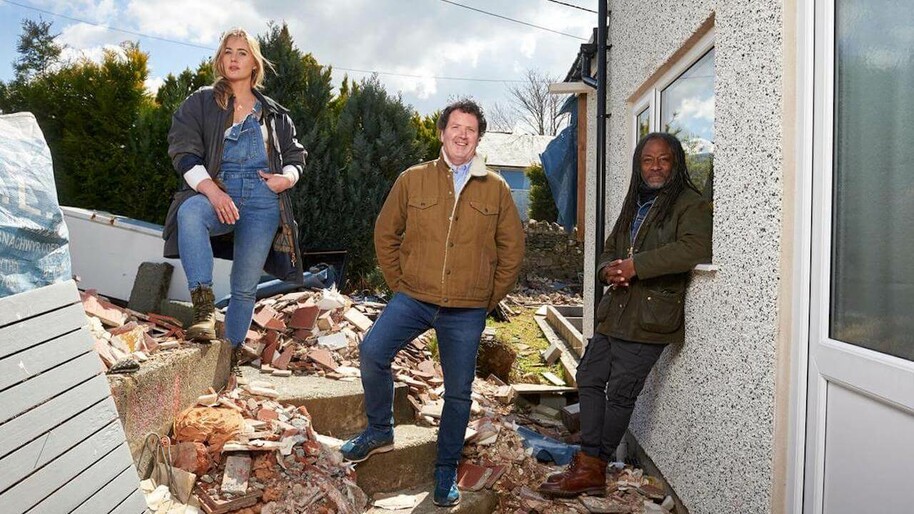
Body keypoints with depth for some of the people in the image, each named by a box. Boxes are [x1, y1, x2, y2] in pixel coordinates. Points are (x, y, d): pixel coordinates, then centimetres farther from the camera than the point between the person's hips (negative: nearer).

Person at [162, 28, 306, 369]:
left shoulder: (274, 114, 18)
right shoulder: (201, 103, 10)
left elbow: (295, 155, 24)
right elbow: (183, 151, -1)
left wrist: (287, 177, -1)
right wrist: (211, 191, -18)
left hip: (262, 203, 2)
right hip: (217, 194, -1)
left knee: (245, 287, 0)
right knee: (190, 211, -38)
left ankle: (231, 357, 14)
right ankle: (204, 309, -39)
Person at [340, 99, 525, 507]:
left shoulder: (496, 188, 2)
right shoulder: (413, 179, 1)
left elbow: (512, 249, 7)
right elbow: (385, 233, 9)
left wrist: (491, 297, 4)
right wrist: (398, 283, 4)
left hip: (467, 312, 0)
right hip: (413, 300, 0)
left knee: (458, 392, 6)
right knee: (372, 352, -16)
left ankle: (446, 472, 25)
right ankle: (380, 430, 10)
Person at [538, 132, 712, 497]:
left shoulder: (691, 205, -6)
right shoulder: (635, 205, 20)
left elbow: (695, 248, -25)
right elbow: (609, 251, 22)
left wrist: (635, 265, -23)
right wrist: (609, 270, -3)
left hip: (648, 316, -8)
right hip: (615, 311, 9)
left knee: (619, 392, -2)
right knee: (589, 378, 10)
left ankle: (594, 467, 12)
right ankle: (589, 463, 18)